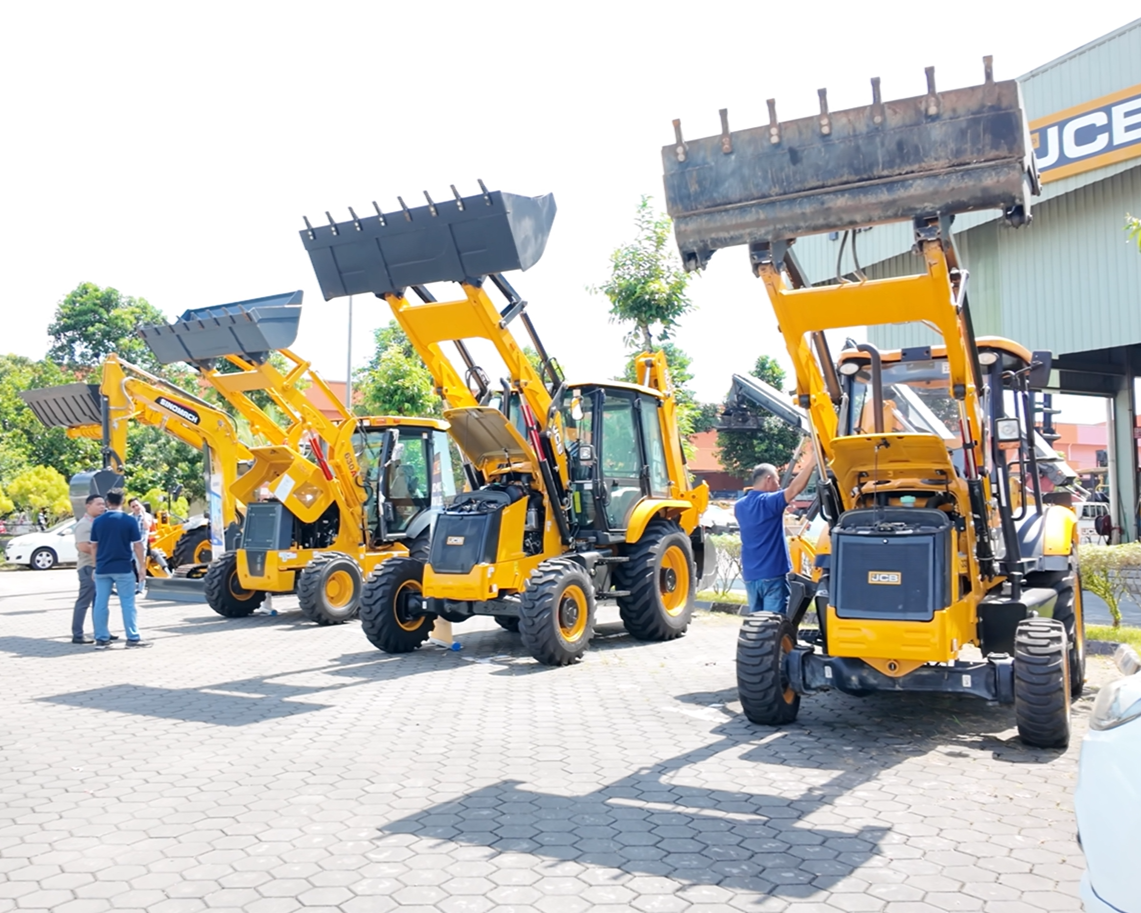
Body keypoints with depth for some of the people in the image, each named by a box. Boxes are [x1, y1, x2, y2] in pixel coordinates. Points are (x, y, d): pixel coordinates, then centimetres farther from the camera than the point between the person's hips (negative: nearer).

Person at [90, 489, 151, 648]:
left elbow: (94, 545, 8)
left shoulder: (98, 521, 3)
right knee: (127, 603, 2)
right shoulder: (130, 521, -8)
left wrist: (96, 566, 17)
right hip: (123, 568, -3)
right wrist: (141, 565, 2)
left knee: (101, 603, 8)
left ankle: (101, 639, 10)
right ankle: (133, 638, 3)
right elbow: (137, 545, -6)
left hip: (102, 568, 3)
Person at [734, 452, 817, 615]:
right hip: (773, 574, -7)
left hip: (750, 575, 7)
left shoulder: (740, 506, 9)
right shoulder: (769, 501, -13)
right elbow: (795, 488, -24)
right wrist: (812, 462, -23)